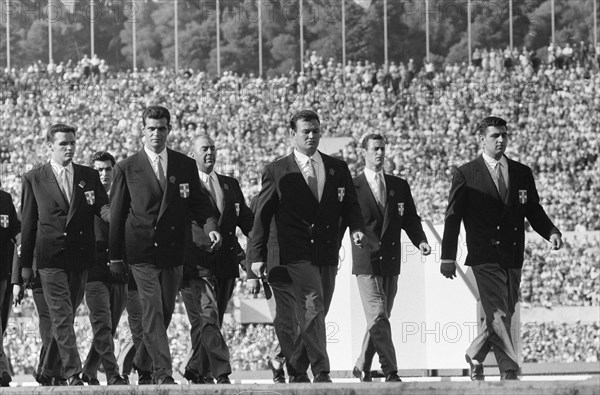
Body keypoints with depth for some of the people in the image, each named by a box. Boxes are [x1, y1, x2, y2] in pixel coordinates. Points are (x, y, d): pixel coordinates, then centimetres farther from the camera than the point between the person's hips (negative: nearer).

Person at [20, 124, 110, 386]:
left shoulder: (89, 176, 10)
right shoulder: (34, 179, 4)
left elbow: (103, 207, 5)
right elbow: (28, 224, 6)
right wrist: (25, 264, 4)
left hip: (81, 256, 3)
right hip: (51, 258, -3)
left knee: (67, 316, 10)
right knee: (62, 317, -10)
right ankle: (73, 373, -14)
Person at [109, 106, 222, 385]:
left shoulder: (185, 166, 8)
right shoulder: (127, 169, 2)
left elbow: (198, 203, 10)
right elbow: (117, 215, 4)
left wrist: (210, 226, -11)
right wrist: (115, 256, 3)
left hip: (174, 251, 3)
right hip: (142, 252, -3)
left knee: (165, 312, 10)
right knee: (153, 311, -11)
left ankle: (145, 361, 29)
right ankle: (163, 373, -15)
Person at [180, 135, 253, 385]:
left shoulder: (230, 185, 18)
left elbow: (246, 219, 17)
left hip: (225, 263, 5)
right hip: (196, 261, -5)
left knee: (212, 321, 10)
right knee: (207, 317, -14)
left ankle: (196, 369, 23)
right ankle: (222, 373, -21)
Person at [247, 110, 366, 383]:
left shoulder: (338, 168, 13)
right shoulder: (277, 171, 4)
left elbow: (350, 205, 14)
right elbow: (262, 215, 4)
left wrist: (356, 228, -8)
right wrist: (257, 255, 0)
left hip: (328, 254, 4)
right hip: (298, 254, -4)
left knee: (315, 314, 7)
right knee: (313, 308, -16)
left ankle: (298, 370, 19)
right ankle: (321, 372, -19)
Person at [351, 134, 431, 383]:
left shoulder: (399, 186, 12)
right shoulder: (352, 187, 0)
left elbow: (410, 220, 11)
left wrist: (420, 241, -6)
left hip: (391, 262, 5)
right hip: (366, 262, -5)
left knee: (379, 319, 9)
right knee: (378, 319, -12)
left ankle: (362, 367, 22)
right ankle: (390, 372, -13)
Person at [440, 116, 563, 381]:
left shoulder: (522, 173, 12)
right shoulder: (466, 175, 0)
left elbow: (534, 211, 14)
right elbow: (453, 217, -1)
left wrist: (551, 232, -7)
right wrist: (448, 257, -6)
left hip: (513, 258, 5)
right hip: (485, 257, -5)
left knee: (504, 314, 9)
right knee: (498, 315, -13)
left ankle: (475, 355, 30)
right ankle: (509, 371, -15)